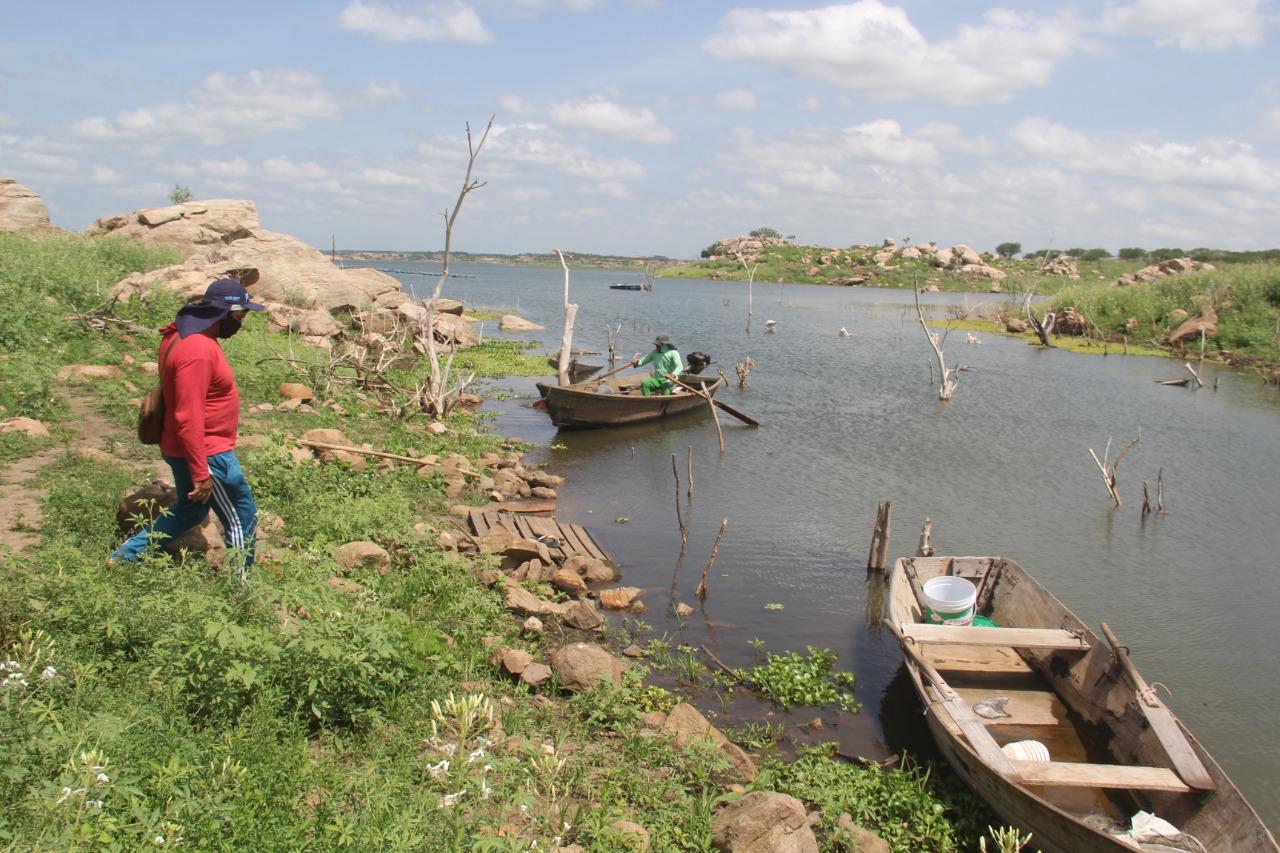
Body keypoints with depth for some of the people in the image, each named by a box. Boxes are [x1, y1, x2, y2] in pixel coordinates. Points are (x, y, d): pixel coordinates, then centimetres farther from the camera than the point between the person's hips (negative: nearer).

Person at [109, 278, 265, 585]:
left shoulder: (181, 336, 6)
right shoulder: (198, 350, -27)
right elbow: (188, 417, -28)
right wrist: (201, 473, -25)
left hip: (183, 449, 10)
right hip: (207, 453, -10)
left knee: (190, 511, 27)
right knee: (242, 518, 5)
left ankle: (123, 557, 32)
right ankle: (243, 586, 17)